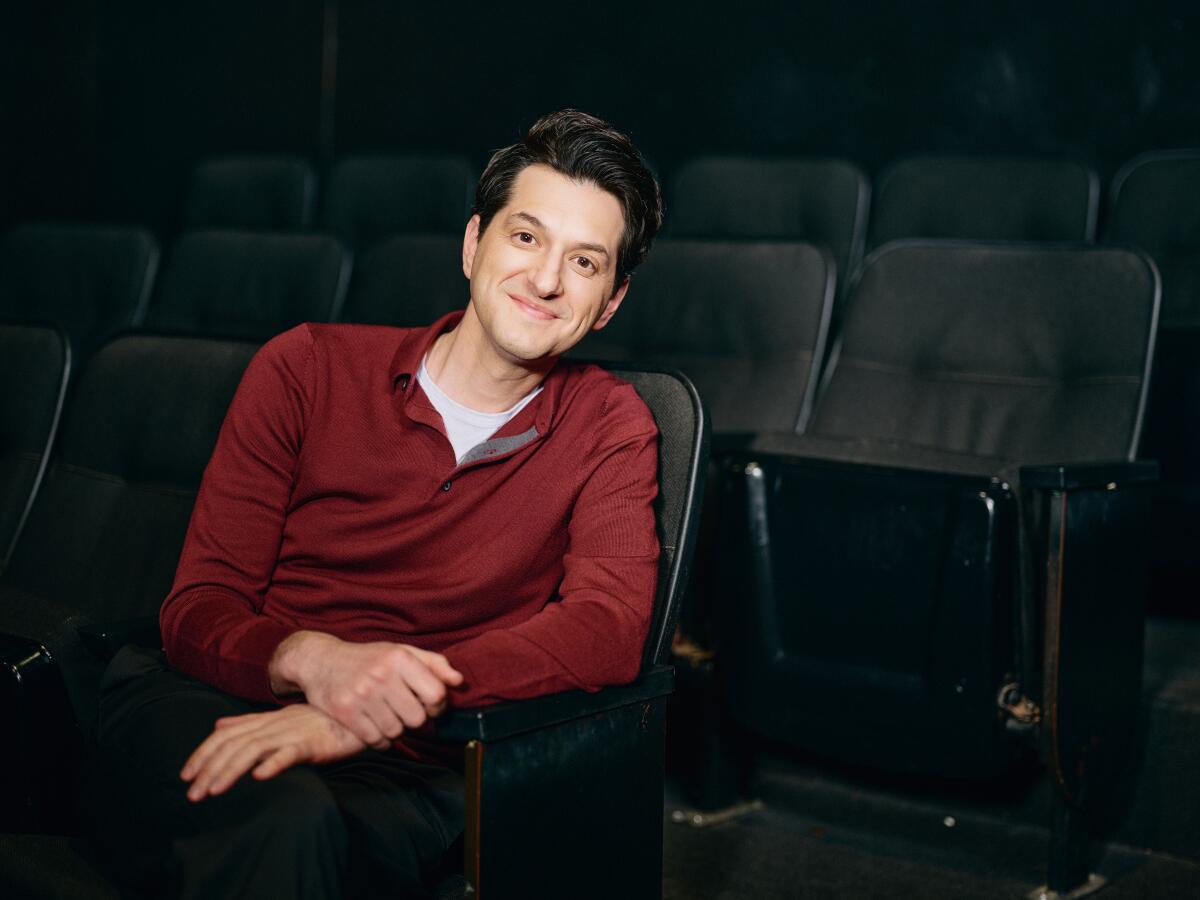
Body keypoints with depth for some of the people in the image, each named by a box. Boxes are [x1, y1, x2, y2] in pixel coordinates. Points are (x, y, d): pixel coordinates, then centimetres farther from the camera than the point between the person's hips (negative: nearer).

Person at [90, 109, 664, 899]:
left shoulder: (609, 426, 8)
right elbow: (199, 609, 3)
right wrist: (311, 661, -23)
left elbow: (609, 627, -10)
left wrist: (370, 709, -25)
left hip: (396, 774, 0)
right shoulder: (309, 368, 8)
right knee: (284, 821, -36)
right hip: (205, 712, 0)